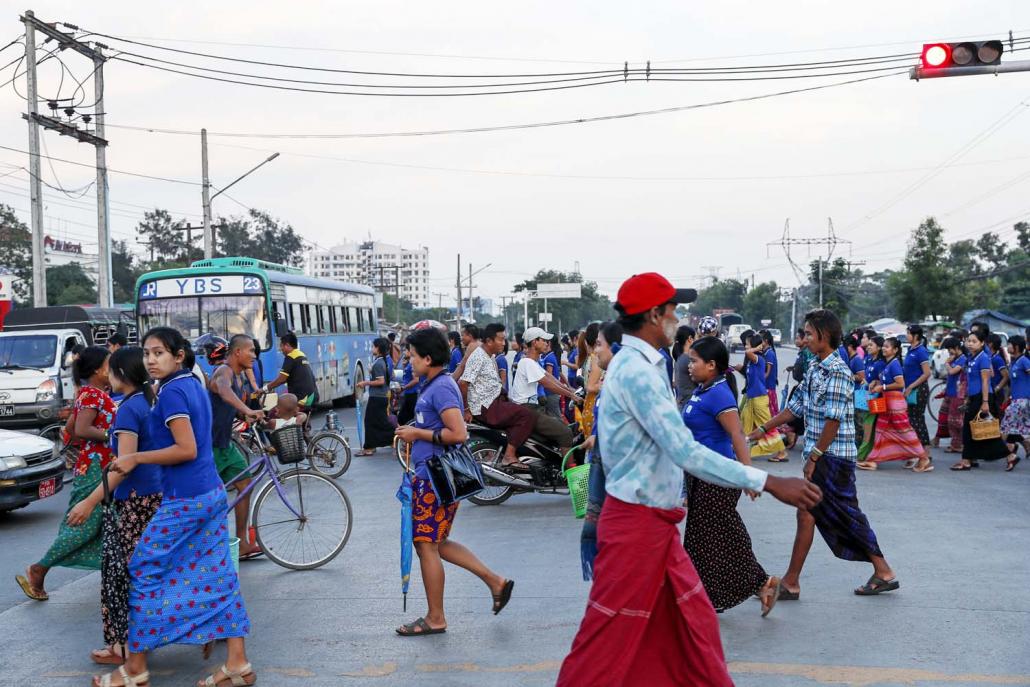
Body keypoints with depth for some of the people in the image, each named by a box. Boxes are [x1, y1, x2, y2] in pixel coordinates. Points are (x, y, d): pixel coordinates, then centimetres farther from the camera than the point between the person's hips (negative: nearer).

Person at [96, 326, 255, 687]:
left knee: (144, 573, 3)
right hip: (211, 492, 9)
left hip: (184, 499, -9)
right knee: (216, 575, 9)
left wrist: (135, 458, -14)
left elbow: (186, 450, -21)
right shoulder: (193, 385, 12)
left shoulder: (171, 392, -15)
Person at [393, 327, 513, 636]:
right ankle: (496, 582, 20)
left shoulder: (440, 388, -18)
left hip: (436, 480, -10)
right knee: (437, 543, 17)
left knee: (426, 545, 0)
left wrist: (418, 433, -18)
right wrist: (413, 433, 13)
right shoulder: (437, 384, 13)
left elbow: (458, 434, -27)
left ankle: (435, 619, 12)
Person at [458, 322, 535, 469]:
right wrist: (466, 409, -21)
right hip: (485, 407, -10)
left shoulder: (491, 356, 14)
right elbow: (463, 383, -25)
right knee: (526, 415, -17)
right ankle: (509, 456, -17)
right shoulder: (478, 357, -18)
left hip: (494, 401, 10)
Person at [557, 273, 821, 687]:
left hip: (654, 520, 10)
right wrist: (767, 482, -28)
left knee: (693, 619, 15)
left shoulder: (637, 365, 11)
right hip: (636, 524, -10)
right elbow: (685, 453, -28)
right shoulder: (637, 371, -21)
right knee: (613, 633, 1)